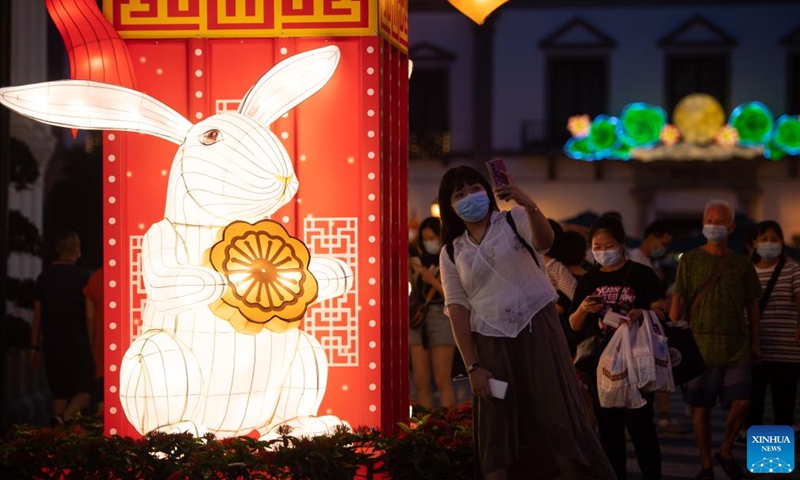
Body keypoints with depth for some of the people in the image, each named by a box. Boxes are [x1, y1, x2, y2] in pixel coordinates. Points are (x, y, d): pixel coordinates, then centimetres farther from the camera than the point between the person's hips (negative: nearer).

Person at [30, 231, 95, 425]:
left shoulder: (44, 277, 6)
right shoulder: (81, 276, -6)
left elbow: (37, 315, 7)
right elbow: (89, 313, -6)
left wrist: (35, 346, 11)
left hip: (52, 343, 4)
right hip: (77, 343, -4)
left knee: (60, 393, 11)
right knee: (84, 389, 1)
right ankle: (62, 419, -23)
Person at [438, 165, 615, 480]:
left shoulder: (514, 220, 2)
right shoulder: (451, 253, 9)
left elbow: (544, 241, -20)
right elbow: (457, 310, 3)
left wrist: (529, 205, -41)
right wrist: (473, 366, -7)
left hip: (537, 331, -3)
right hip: (491, 344, 3)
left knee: (556, 419, -6)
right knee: (495, 433, 1)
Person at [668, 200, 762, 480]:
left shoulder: (742, 264, 9)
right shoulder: (690, 261, 4)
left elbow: (752, 306, 13)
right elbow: (678, 301, 2)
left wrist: (755, 343, 9)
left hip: (737, 348, 1)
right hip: (700, 346, -1)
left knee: (741, 403, -9)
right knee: (701, 408, 2)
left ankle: (725, 452, 14)